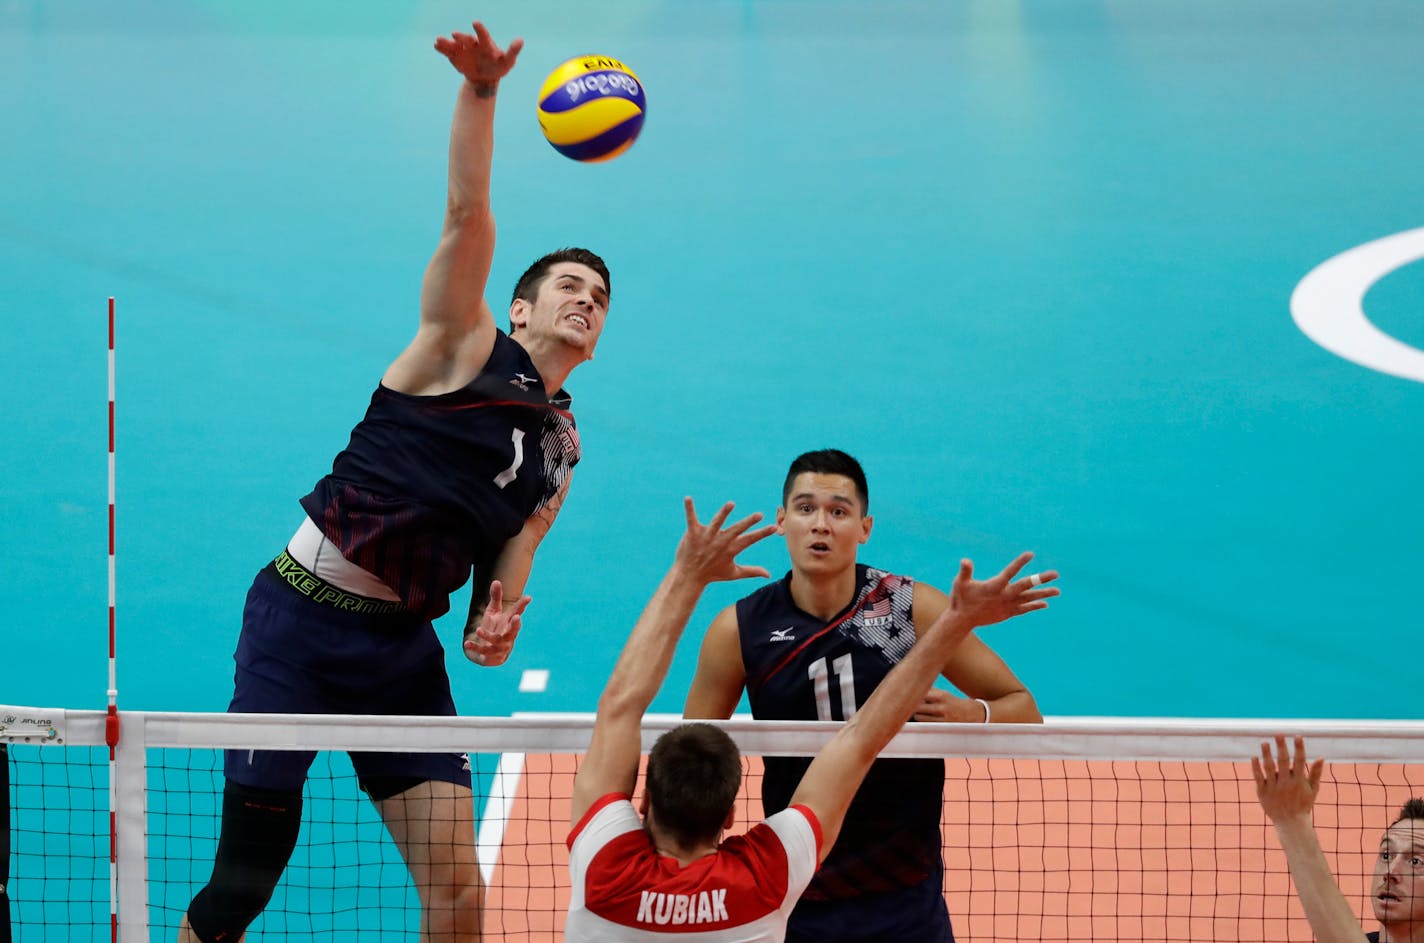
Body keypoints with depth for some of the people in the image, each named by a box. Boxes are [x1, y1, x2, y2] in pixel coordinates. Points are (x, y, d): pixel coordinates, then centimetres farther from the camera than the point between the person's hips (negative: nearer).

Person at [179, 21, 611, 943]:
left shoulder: (560, 449, 17)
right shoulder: (467, 346, 1)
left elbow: (505, 569, 17)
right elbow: (469, 215, -15)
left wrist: (496, 628, -7)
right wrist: (481, 91, -30)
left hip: (403, 647, 6)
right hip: (304, 615, -6)